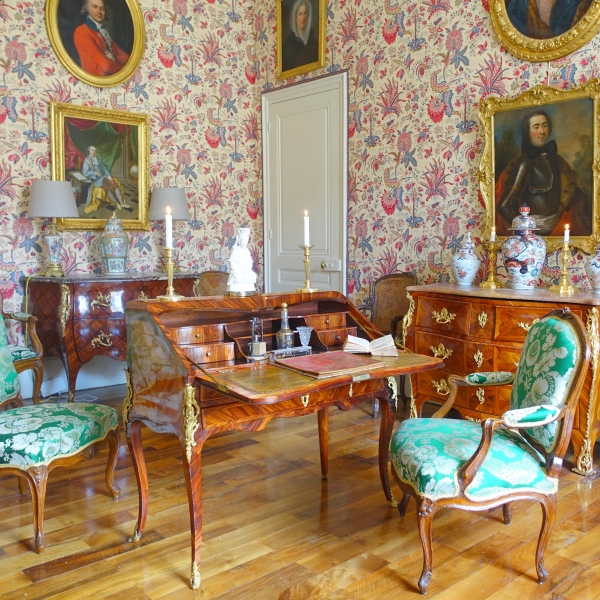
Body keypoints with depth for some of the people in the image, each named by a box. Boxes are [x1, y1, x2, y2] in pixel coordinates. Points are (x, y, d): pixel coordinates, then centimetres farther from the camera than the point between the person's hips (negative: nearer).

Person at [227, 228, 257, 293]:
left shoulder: (247, 250, 15)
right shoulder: (235, 249, -3)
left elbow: (250, 262, 16)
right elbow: (232, 263, -9)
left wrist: (248, 269, -4)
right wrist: (239, 271, -15)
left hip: (247, 273, 6)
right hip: (237, 274, -6)